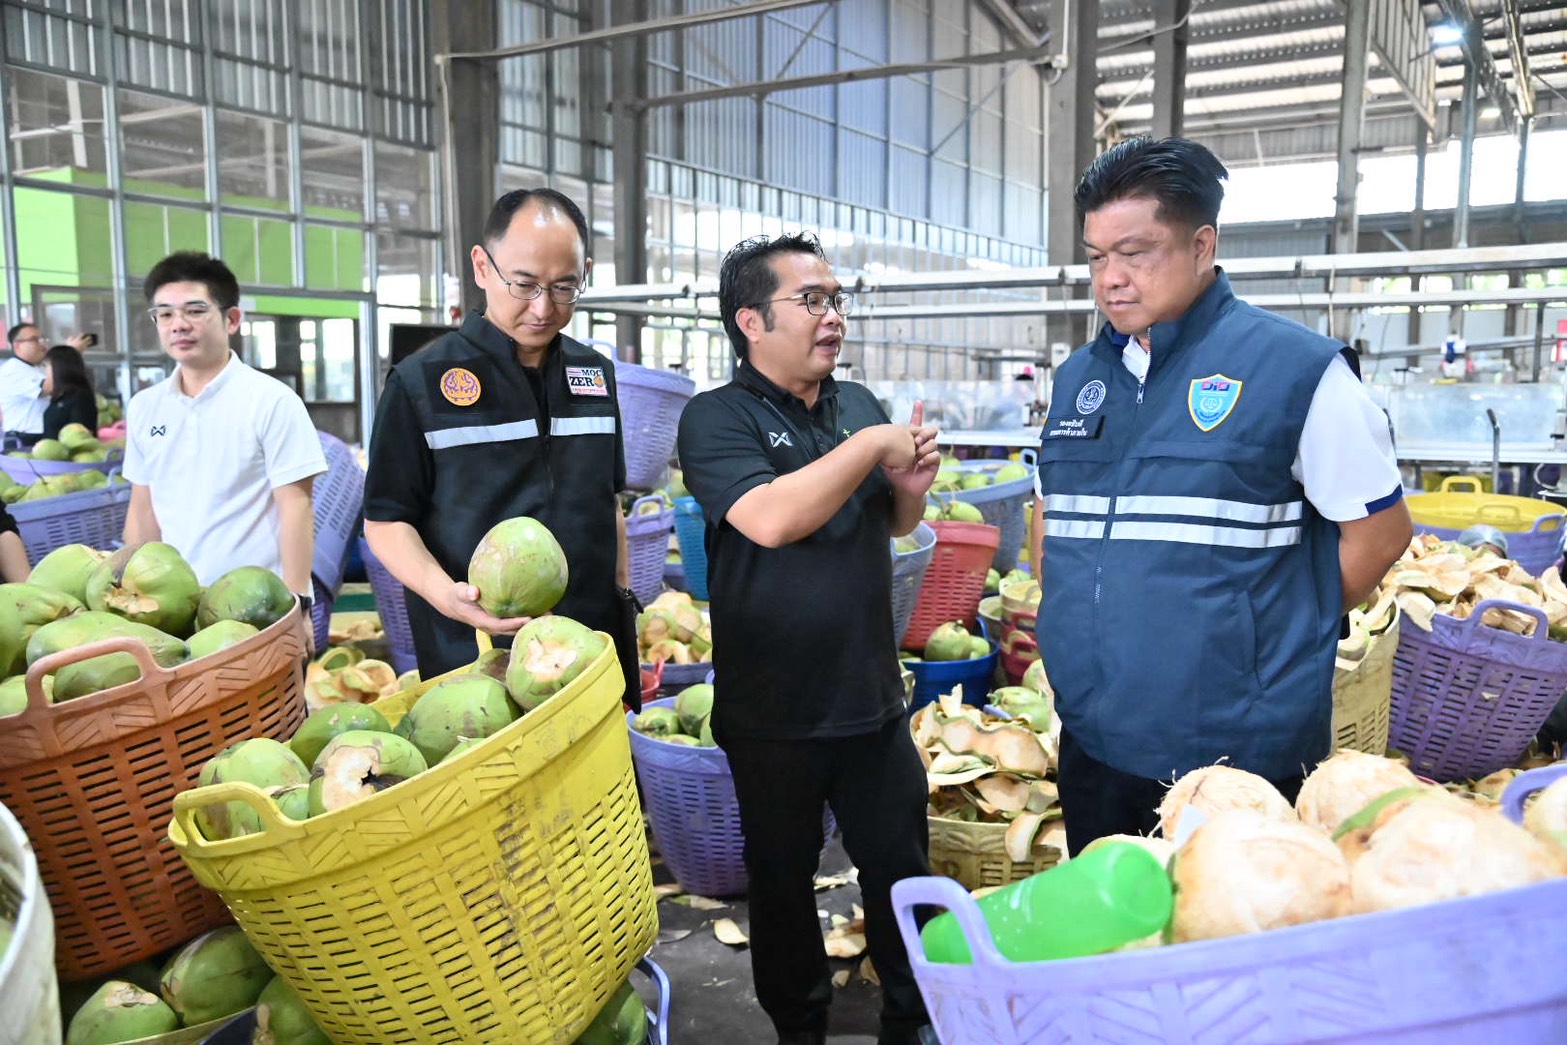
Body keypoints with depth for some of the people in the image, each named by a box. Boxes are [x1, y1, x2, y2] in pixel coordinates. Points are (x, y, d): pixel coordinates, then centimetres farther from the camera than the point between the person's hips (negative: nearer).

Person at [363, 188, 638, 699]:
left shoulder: (596, 373, 10)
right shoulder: (421, 381, -5)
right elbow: (387, 521, -5)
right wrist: (443, 592, -23)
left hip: (596, 645, 4)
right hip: (474, 657, -4)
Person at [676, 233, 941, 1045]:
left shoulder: (859, 403, 6)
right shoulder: (717, 418, -10)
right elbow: (770, 519, -27)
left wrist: (912, 485, -6)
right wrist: (870, 446, -20)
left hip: (872, 697, 4)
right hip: (773, 711, -4)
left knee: (901, 868, 12)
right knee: (782, 881, 13)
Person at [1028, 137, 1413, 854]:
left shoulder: (1297, 367, -10)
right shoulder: (1078, 377, 9)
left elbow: (1379, 529, -6)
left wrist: (1277, 637, 0)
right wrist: (1068, 626, 10)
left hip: (1241, 758, -5)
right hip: (1092, 739, 6)